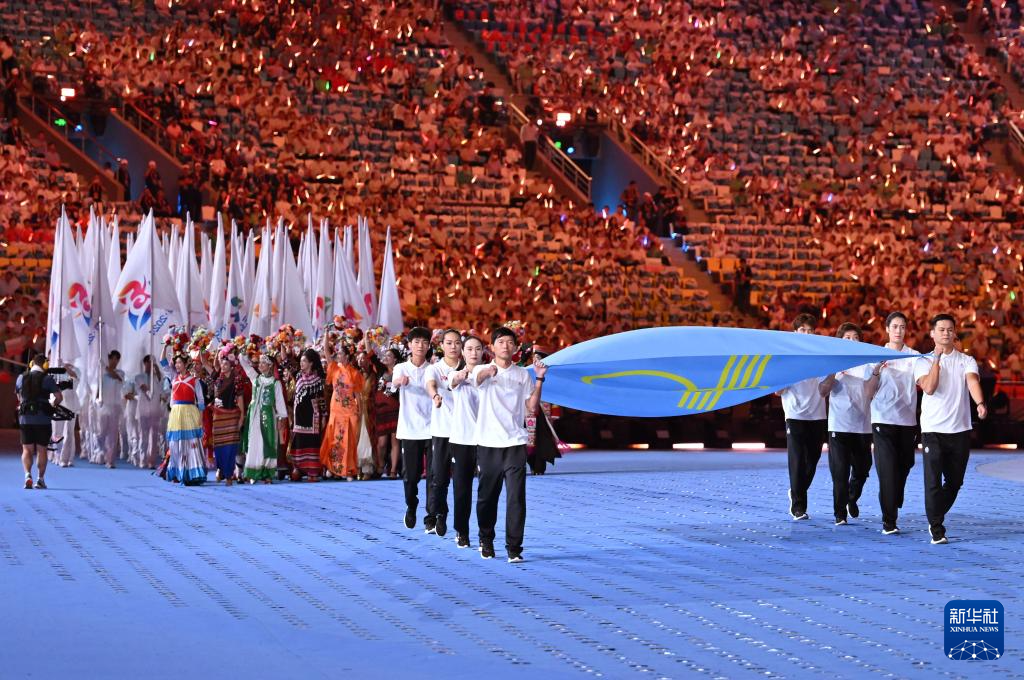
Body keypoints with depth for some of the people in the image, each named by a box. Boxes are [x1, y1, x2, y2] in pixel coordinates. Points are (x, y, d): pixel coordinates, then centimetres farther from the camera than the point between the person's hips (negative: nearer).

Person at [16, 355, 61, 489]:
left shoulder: (21, 378, 7)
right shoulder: (47, 379, -4)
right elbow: (59, 397, -5)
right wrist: (53, 405, 15)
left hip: (25, 418, 2)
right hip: (42, 419, -2)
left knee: (27, 449, 4)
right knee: (41, 449, 8)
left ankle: (28, 474, -17)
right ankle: (40, 479, 10)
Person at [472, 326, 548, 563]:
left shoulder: (523, 374, 11)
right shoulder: (483, 370, 3)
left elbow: (532, 406, 6)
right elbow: (477, 378, -21)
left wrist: (540, 379, -5)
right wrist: (487, 372, -45)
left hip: (515, 443, 1)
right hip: (488, 443, -1)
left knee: (516, 497, -7)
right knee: (487, 496, 8)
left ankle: (513, 547, -5)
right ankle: (486, 541, 25)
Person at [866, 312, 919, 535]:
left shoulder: (914, 356, 6)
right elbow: (869, 393, 3)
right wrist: (876, 372, -14)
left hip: (907, 420, 2)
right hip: (883, 420, -2)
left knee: (902, 470, 8)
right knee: (887, 472, -10)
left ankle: (893, 509, 27)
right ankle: (888, 521, -10)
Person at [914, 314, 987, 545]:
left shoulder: (966, 361, 7)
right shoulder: (923, 361, 3)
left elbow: (973, 381, -13)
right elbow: (929, 387, -13)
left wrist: (980, 403, -32)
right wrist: (937, 358, -10)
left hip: (960, 430, 3)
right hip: (933, 430, -2)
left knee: (955, 482, 10)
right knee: (933, 481, -9)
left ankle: (936, 519, 30)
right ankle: (937, 530, -1)